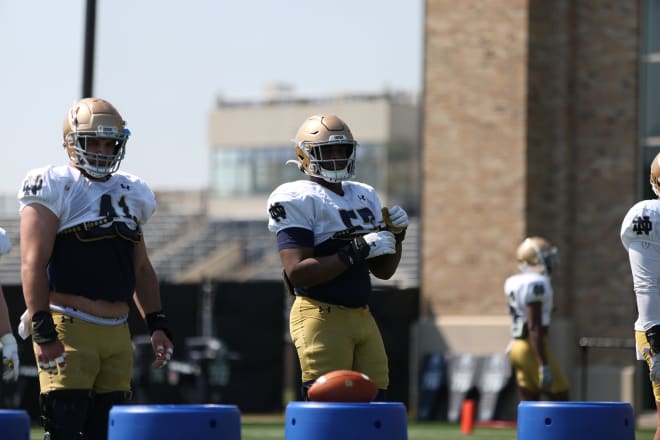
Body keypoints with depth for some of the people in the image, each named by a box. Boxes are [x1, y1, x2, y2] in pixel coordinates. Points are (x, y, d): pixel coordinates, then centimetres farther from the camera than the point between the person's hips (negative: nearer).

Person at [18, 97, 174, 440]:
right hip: (69, 330, -7)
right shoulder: (54, 187, -5)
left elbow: (142, 269, 23)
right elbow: (33, 265, -12)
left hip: (117, 333, 7)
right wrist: (43, 332, -19)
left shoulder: (129, 193, 17)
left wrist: (156, 324, 14)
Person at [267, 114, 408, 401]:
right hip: (322, 316, -8)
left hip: (362, 316, 8)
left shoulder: (364, 196, 16)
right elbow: (297, 272, -19)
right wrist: (357, 250, -21)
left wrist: (396, 237, 2)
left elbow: (384, 271, 22)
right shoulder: (298, 200, -8)